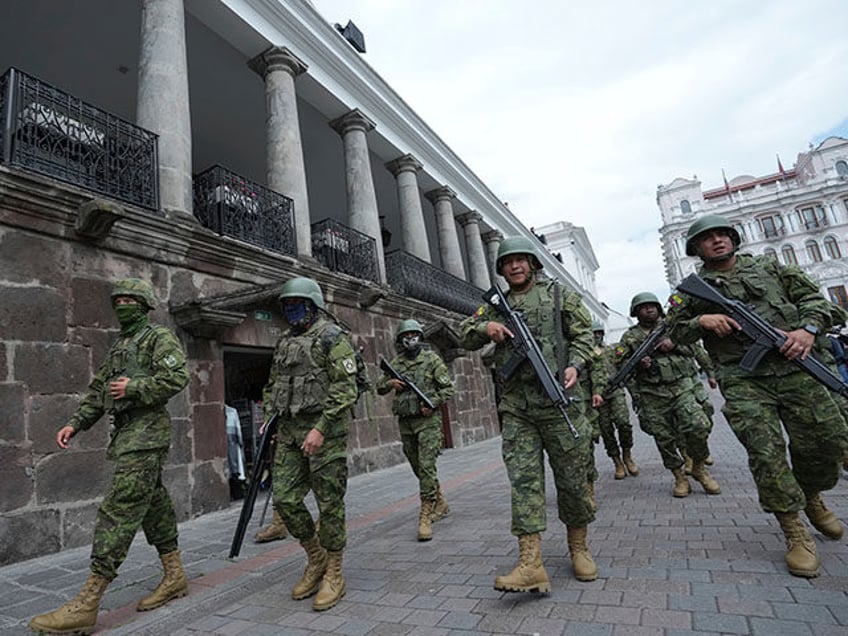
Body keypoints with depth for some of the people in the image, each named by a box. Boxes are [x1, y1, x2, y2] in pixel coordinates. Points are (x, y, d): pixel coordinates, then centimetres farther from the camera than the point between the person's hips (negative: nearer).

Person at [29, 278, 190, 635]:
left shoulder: (159, 338, -4)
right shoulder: (118, 346, 22)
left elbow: (177, 377, -18)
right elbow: (97, 390, 23)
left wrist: (133, 388, -16)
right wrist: (75, 422, 12)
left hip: (145, 434, -9)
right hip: (124, 434, 9)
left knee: (119, 510, -11)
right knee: (152, 504, 13)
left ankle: (86, 605, -7)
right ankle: (174, 577, 23)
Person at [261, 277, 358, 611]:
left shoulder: (332, 336, -7)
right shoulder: (284, 341, 16)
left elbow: (345, 388, -15)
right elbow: (272, 384, 24)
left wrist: (320, 428, -21)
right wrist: (268, 416, 9)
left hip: (325, 429, -7)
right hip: (289, 431, 7)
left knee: (329, 502, 1)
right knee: (285, 499, 6)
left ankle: (334, 575, 17)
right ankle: (315, 559, 26)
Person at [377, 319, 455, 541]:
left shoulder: (432, 358, -2)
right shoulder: (395, 363, 9)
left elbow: (448, 388, -2)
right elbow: (380, 388, 15)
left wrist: (433, 403, -17)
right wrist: (390, 383, -6)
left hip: (428, 420, -5)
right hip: (405, 422, 5)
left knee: (427, 467, -11)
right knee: (418, 468, 14)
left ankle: (426, 517, -5)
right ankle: (440, 504, 33)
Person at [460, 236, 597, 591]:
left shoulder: (557, 294, 8)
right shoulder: (497, 306, 16)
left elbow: (584, 334, 6)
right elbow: (465, 337, 16)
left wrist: (575, 365, -13)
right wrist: (484, 327, -6)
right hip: (515, 406, 2)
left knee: (572, 478, 7)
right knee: (523, 480, -3)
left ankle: (579, 547, 28)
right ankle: (531, 563, -2)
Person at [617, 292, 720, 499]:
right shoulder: (629, 337, 8)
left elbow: (693, 347, 14)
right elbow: (619, 363, 4)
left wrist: (674, 344, -6)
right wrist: (637, 364, -15)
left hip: (681, 388, 1)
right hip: (652, 396, 0)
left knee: (698, 427, -14)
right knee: (664, 439, 2)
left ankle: (699, 467, 11)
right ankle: (679, 477, 20)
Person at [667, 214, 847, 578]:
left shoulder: (768, 267, 16)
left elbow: (812, 297, 15)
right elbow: (675, 332, 6)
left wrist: (808, 329, -4)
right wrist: (701, 321, -14)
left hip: (795, 369, 3)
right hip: (743, 381, -3)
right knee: (765, 452, -11)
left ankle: (812, 498, 37)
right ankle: (795, 531, 6)